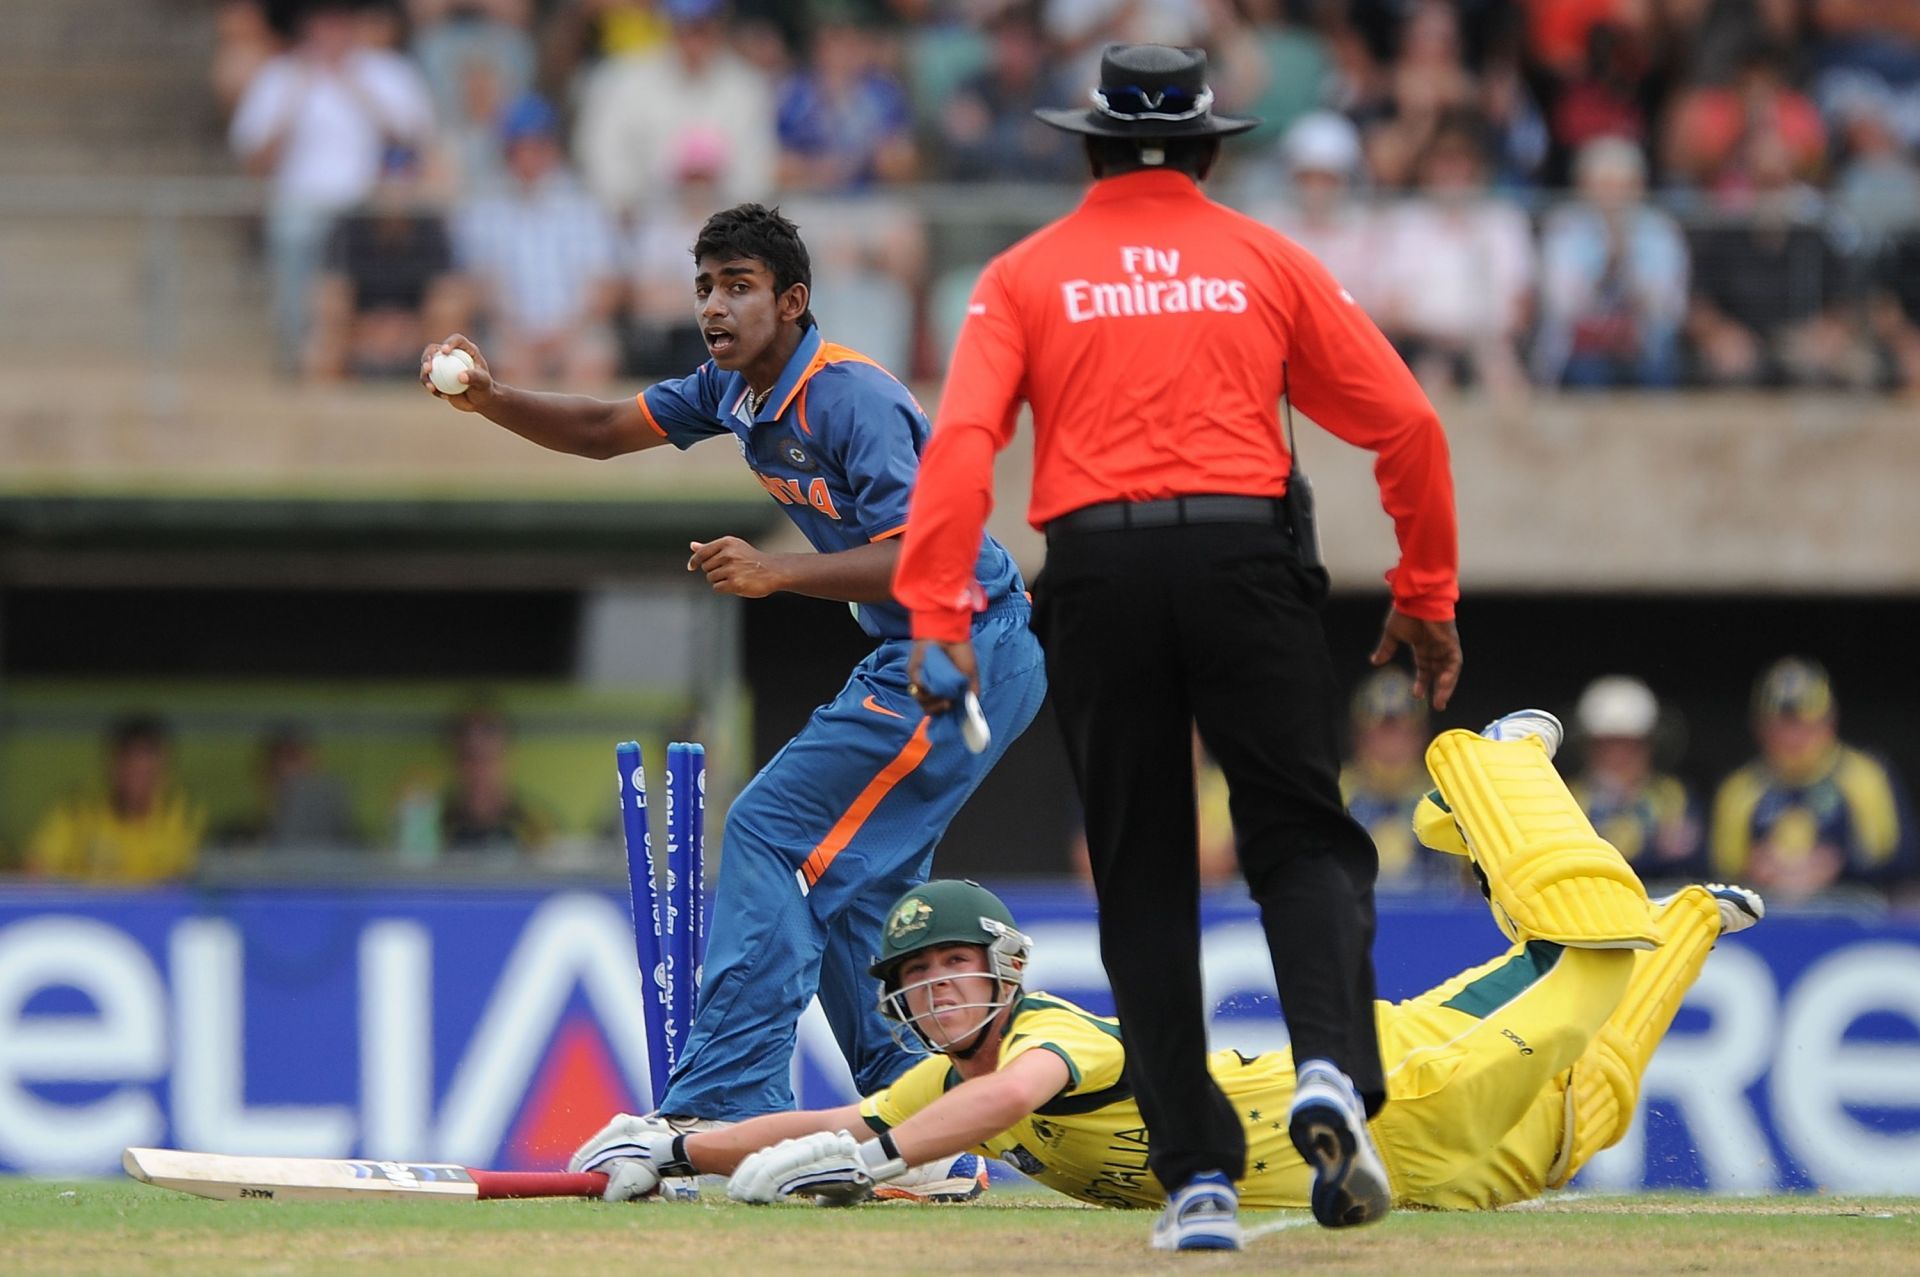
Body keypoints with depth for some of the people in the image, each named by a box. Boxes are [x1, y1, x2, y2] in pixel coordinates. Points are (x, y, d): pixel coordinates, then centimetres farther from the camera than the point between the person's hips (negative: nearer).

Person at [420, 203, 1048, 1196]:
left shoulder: (848, 397, -21)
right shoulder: (738, 389, 7)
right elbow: (604, 431, 13)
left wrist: (776, 573, -34)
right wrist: (490, 401, -3)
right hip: (918, 663, 10)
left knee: (771, 832, -13)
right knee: (846, 888, 11)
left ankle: (721, 1108, -16)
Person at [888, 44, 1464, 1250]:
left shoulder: (1026, 275, 11)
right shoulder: (1268, 262, 12)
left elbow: (962, 442, -5)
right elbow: (1408, 423, 7)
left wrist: (938, 615, -10)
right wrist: (1427, 596, 15)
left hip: (1097, 575, 0)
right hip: (1247, 555, 0)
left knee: (1144, 877, 8)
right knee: (1303, 839, 4)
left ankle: (1196, 1163, 3)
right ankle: (1335, 1071, -23)